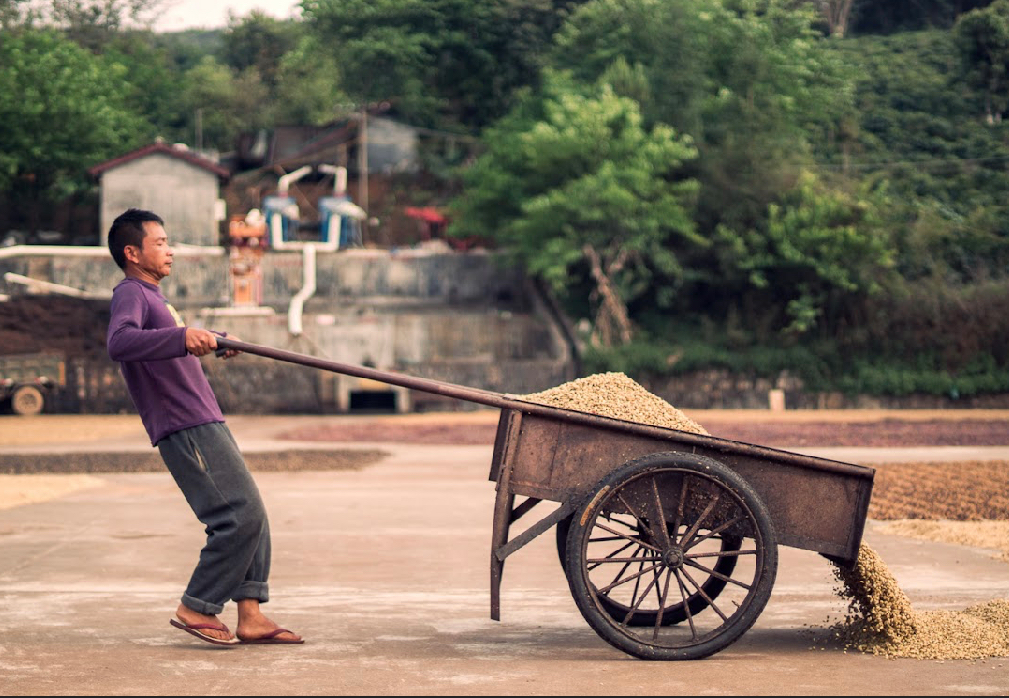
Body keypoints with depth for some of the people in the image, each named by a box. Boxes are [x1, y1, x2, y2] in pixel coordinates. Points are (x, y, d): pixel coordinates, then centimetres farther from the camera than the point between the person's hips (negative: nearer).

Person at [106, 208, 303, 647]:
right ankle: (196, 608, -5)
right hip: (185, 427, -10)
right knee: (241, 515, -14)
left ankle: (250, 616, 6)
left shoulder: (152, 296, 24)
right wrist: (182, 336, -41)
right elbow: (119, 342, -31)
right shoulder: (130, 294, -8)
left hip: (205, 424, 10)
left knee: (252, 517, 6)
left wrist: (211, 342, 55)